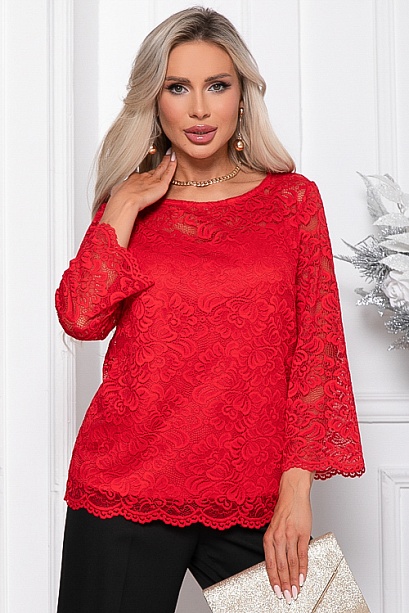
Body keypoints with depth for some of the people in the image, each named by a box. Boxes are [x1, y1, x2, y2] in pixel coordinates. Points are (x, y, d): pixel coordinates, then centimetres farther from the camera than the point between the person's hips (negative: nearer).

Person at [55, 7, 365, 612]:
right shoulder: (126, 206, 8)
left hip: (252, 499, 0)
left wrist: (296, 488, -7)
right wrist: (126, 205, -6)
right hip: (127, 490, 0)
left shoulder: (293, 198, 4)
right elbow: (81, 317, -9)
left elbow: (317, 348, -1)